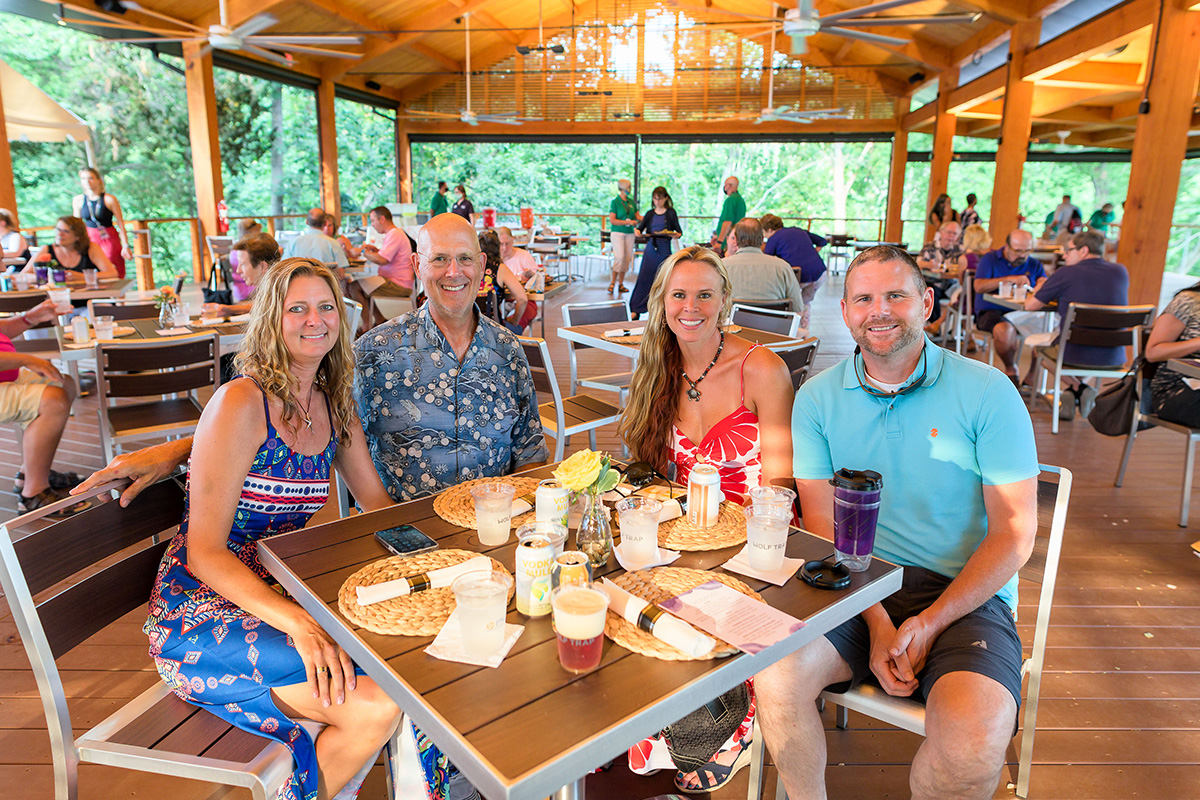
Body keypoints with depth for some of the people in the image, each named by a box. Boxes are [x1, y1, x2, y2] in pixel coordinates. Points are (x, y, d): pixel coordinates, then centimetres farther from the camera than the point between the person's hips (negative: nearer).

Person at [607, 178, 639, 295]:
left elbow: (638, 217, 13)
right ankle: (612, 283, -8)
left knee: (627, 258, 2)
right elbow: (612, 220, -10)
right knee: (619, 257, -17)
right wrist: (627, 222, -17)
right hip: (617, 232, -5)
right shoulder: (614, 202, -4)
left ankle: (620, 284, 10)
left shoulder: (631, 202, 12)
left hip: (629, 233, 5)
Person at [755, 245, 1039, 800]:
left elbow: (1014, 530, -3)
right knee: (776, 675, -24)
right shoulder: (817, 398, 4)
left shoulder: (988, 393, -1)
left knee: (976, 735, -27)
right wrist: (877, 623, -13)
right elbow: (822, 523, 1)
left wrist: (930, 623, -13)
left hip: (963, 592, -1)